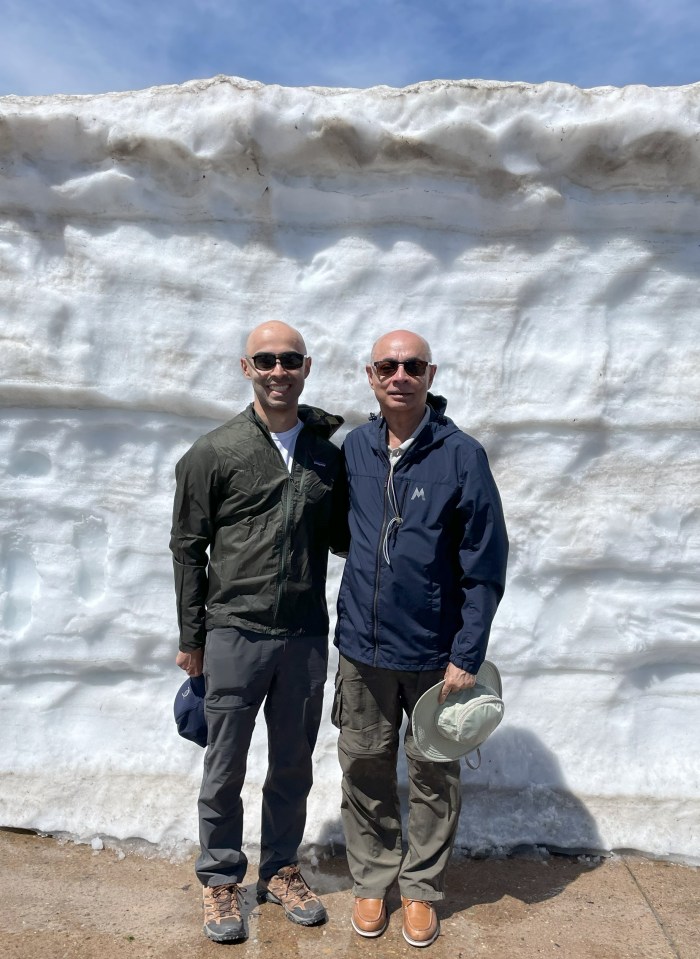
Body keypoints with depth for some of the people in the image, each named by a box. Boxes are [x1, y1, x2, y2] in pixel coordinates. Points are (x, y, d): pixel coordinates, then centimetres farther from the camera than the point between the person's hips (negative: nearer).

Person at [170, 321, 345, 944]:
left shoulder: (329, 453, 3)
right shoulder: (215, 453, -5)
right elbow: (188, 548, -2)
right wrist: (191, 639, 0)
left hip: (306, 637, 3)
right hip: (234, 634, -3)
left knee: (293, 765, 18)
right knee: (225, 768, 13)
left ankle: (281, 870, 40)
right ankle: (221, 880, 35)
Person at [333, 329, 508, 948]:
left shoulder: (462, 455, -11)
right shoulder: (354, 448, 1)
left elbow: (485, 565, -9)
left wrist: (468, 654, -11)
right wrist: (350, 622, 8)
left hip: (435, 653, -2)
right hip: (362, 647, 3)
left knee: (434, 777, 14)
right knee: (365, 770, 16)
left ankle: (422, 888, 36)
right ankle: (371, 880, 38)